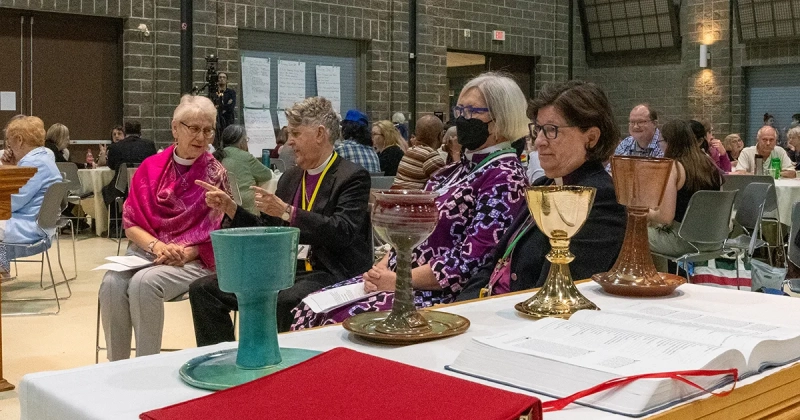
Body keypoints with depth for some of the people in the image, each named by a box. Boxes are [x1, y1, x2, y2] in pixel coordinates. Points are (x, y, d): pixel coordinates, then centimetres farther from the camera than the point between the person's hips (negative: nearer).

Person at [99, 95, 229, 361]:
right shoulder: (151, 167, 6)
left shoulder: (215, 174, -2)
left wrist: (184, 254, -18)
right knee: (112, 284, -27)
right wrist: (157, 246, -14)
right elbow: (130, 224, 4)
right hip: (146, 251, 3)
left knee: (144, 283, -32)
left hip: (193, 260, -3)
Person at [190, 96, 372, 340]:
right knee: (204, 290, -4)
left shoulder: (352, 177, -4)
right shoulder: (290, 178, 17)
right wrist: (230, 208, 5)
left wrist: (287, 212, -21)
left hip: (330, 274, -7)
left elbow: (343, 233, -18)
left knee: (279, 302, -37)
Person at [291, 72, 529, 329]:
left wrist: (398, 280, -17)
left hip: (439, 294, -8)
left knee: (340, 321, -24)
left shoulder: (504, 177, -11)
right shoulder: (460, 168, 16)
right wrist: (381, 268, -3)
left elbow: (470, 259, -19)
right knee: (312, 309, -5)